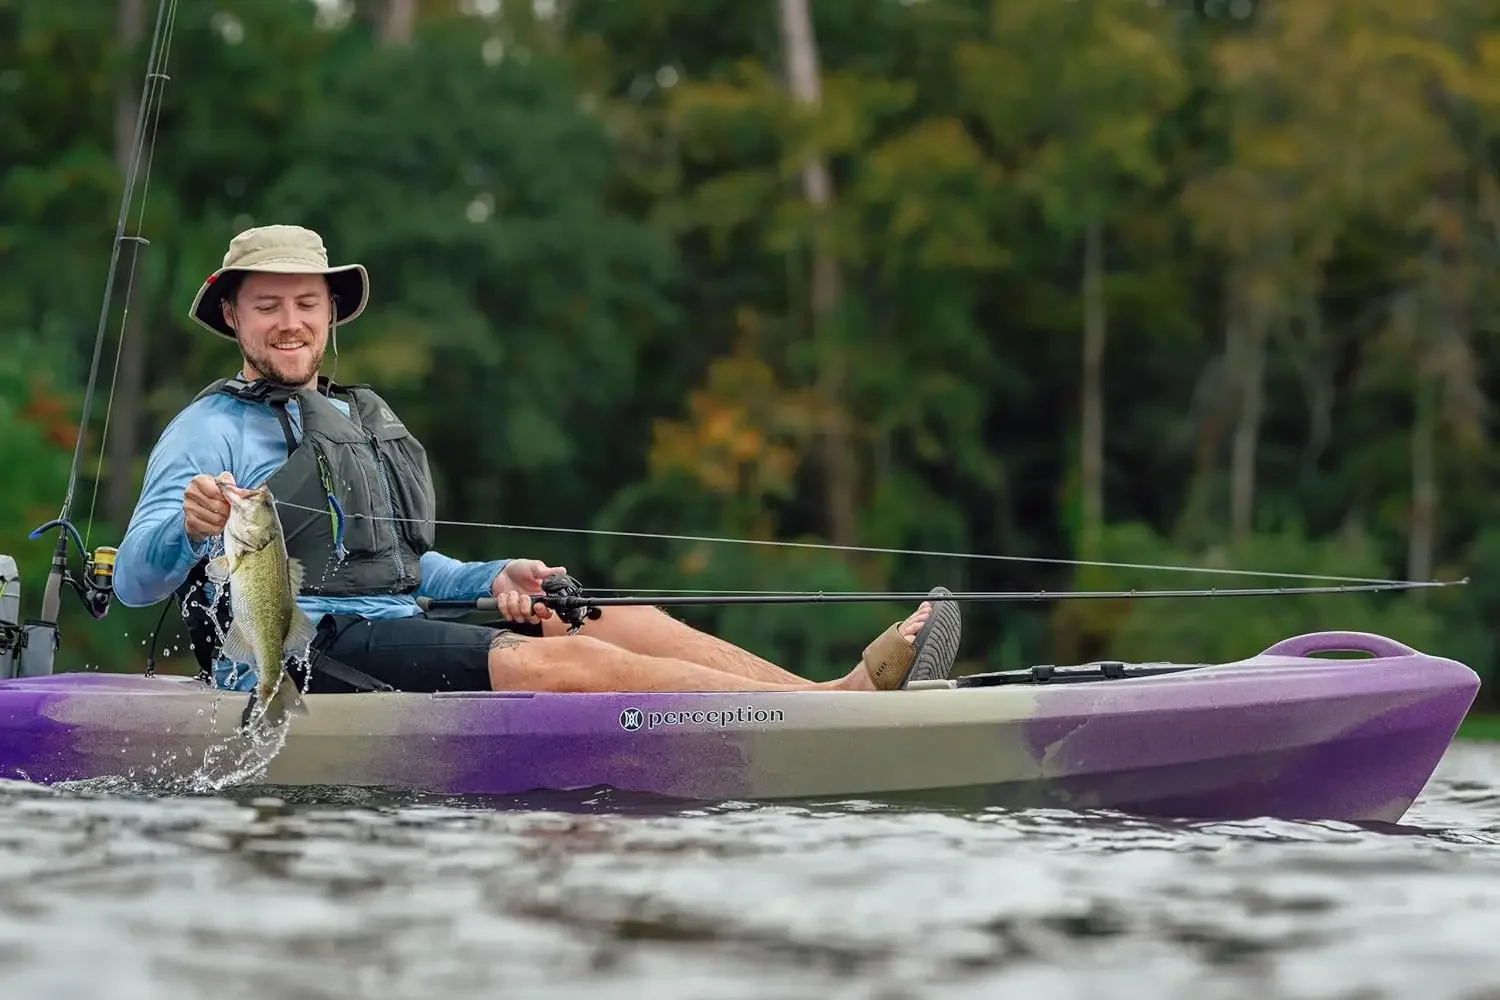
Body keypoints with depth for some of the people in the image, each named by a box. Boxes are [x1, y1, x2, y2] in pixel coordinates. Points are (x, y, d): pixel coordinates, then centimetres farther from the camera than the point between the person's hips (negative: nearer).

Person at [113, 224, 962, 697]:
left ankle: (851, 689, -19)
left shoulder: (365, 418, 25)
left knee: (632, 625, -7)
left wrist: (493, 580, 13)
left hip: (390, 627, 9)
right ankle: (846, 710, -34)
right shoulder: (214, 428, 1)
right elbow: (134, 583, -9)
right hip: (303, 652, -8)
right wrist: (189, 527, -31)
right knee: (564, 665, -25)